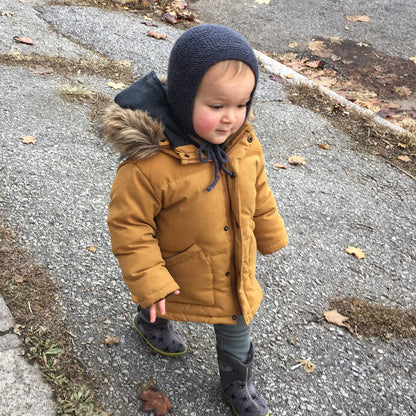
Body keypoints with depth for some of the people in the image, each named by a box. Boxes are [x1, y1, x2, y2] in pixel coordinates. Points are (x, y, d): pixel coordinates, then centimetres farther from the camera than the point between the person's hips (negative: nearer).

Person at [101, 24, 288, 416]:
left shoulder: (245, 145, -16)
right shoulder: (149, 162, -36)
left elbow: (259, 193, 3)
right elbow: (129, 223, -26)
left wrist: (270, 234, 15)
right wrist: (148, 281, -22)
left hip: (235, 274, 4)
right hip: (179, 275, -3)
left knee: (236, 329, 22)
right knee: (158, 306, 30)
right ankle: (151, 322, 67)